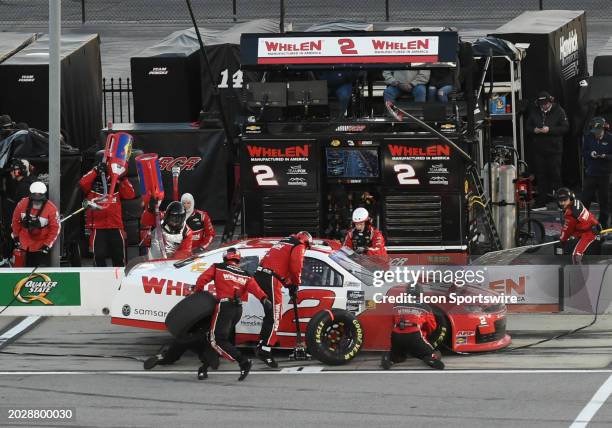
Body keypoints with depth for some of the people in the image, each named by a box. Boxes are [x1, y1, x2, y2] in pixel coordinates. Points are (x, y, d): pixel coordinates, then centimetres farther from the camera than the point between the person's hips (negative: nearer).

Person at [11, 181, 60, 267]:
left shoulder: (51, 209, -20)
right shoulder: (22, 204, -13)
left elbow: (55, 228, -13)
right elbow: (16, 220, 3)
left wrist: (47, 245, -13)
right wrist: (16, 237, 9)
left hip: (41, 245, -3)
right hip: (24, 243, 3)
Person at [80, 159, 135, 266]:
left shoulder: (116, 184, 12)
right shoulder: (92, 184, 6)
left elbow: (130, 195, 2)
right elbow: (83, 183, -15)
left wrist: (123, 179, -6)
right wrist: (95, 171, -16)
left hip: (115, 226, 2)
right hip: (97, 227, -2)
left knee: (119, 257, 7)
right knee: (99, 256, -4)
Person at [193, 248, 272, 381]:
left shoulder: (218, 268, 8)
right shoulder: (245, 275, 16)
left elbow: (202, 279, 2)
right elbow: (254, 287, -2)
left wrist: (197, 294, 19)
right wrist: (264, 299, -17)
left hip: (225, 306, -6)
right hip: (238, 309, 6)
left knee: (217, 340, -10)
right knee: (219, 336, 15)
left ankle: (243, 361, -22)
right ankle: (204, 369, 16)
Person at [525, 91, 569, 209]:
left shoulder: (559, 111, -2)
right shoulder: (534, 113, 10)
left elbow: (565, 127, -8)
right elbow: (527, 127, 15)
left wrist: (550, 130, -18)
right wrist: (534, 130, -8)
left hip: (554, 150, -4)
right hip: (539, 150, 4)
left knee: (555, 175, -2)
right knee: (541, 176, 6)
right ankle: (541, 203, 10)